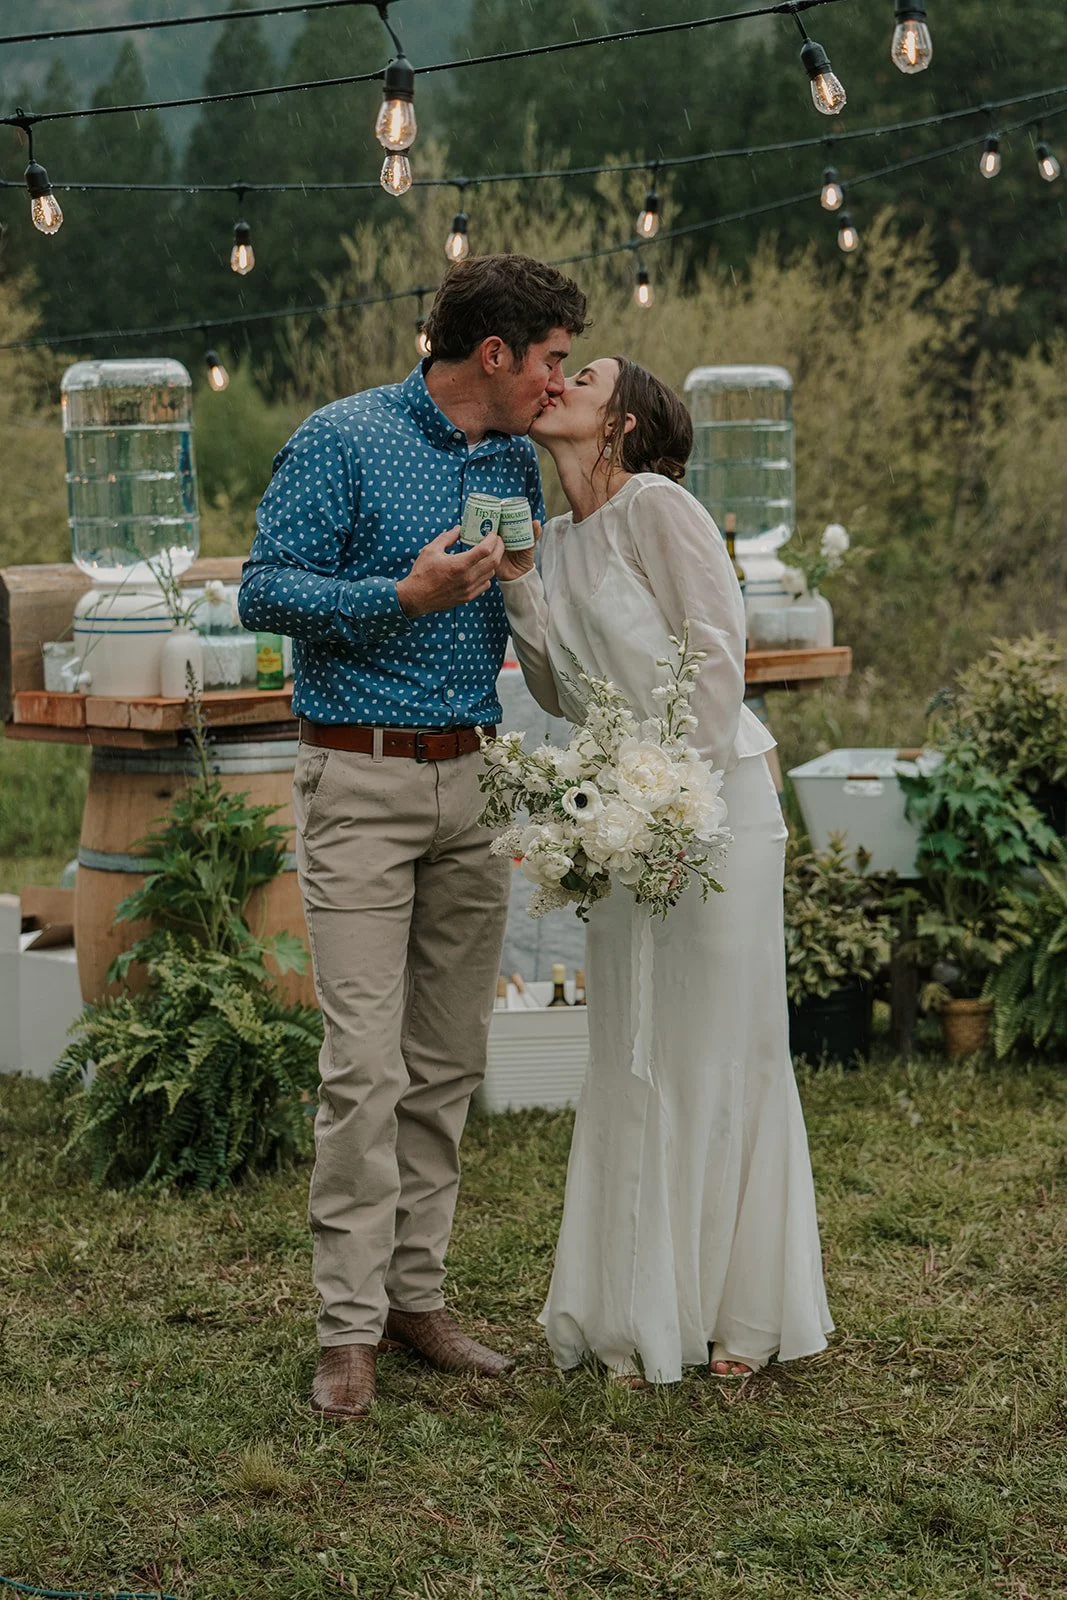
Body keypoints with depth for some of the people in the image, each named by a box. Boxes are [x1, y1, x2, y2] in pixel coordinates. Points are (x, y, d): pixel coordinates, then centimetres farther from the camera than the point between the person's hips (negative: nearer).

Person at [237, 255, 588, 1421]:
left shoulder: (517, 463, 11)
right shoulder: (342, 441, -8)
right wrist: (406, 595, -20)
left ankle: (416, 1293, 18)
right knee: (366, 1066, -9)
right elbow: (265, 591, -11)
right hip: (361, 783, -6)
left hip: (468, 781, 7)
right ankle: (351, 1327, -3)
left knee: (449, 1063, 9)